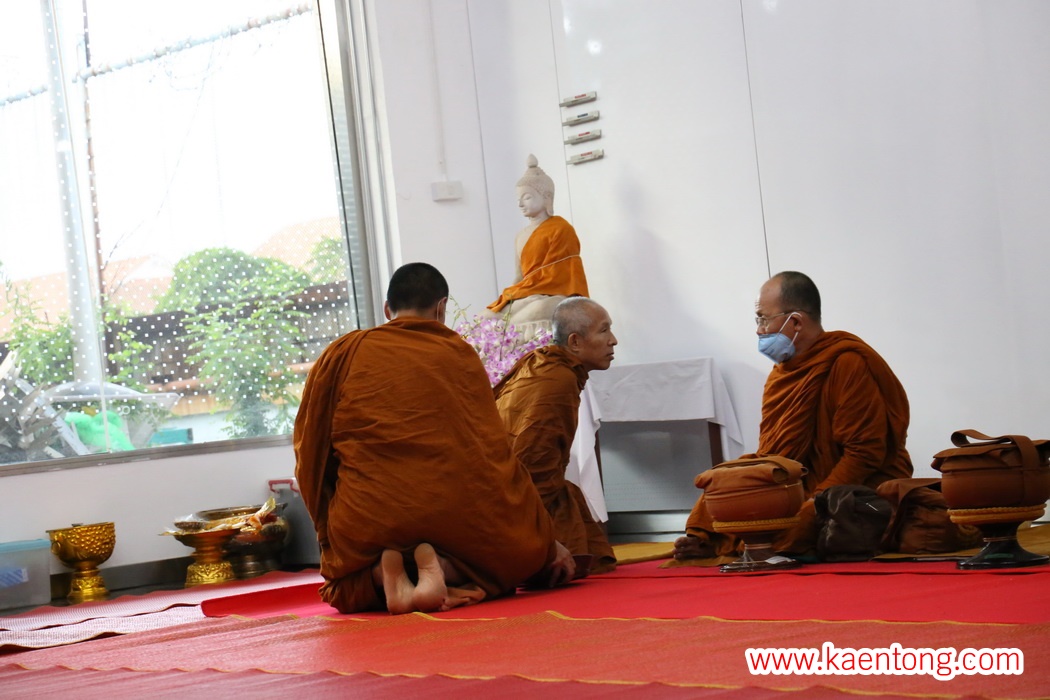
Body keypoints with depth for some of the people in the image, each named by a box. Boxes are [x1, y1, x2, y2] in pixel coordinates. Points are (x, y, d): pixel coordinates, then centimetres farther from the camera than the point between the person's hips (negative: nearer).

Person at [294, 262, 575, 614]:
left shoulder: (342, 354, 7)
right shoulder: (460, 355, 8)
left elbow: (309, 451, 8)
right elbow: (495, 454, 8)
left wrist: (328, 528, 21)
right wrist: (548, 544, 14)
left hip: (367, 525, 1)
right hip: (455, 515, -1)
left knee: (344, 590, 31)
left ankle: (383, 572, -6)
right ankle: (446, 567, -8)